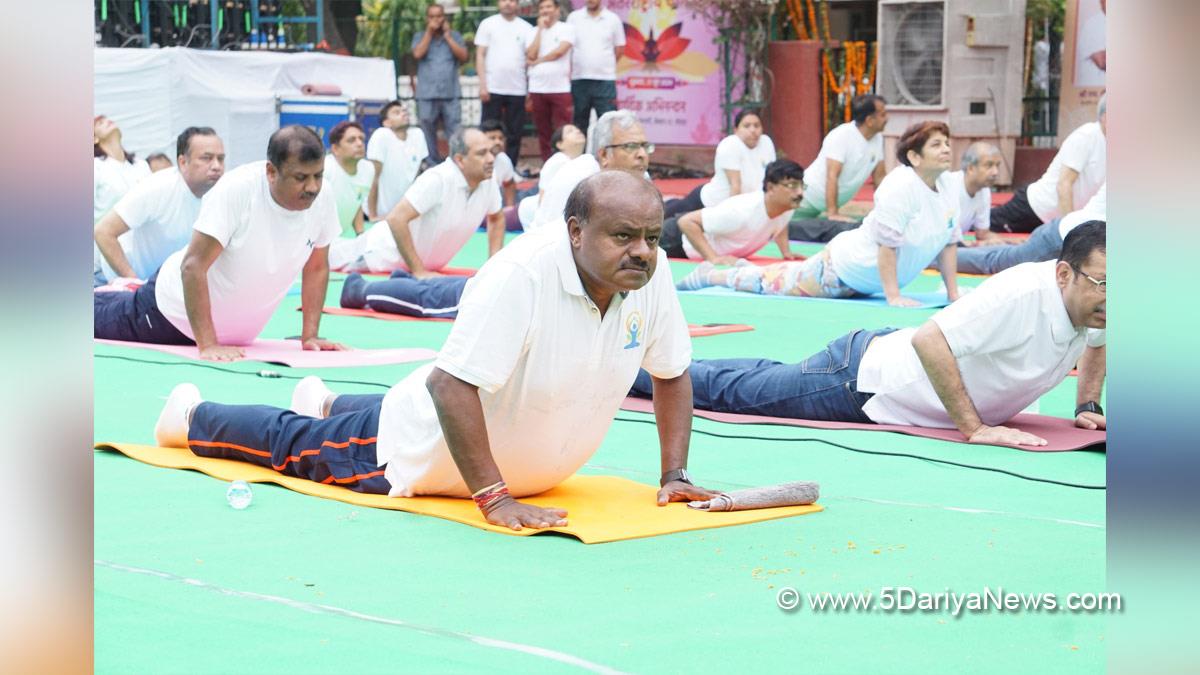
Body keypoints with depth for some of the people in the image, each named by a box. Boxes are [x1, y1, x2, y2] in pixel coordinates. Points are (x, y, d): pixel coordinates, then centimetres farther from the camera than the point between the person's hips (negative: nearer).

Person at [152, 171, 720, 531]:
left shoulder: (651, 274, -18)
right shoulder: (521, 275, -38)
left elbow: (671, 373, -2)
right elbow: (449, 383, -41)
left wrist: (674, 475, -11)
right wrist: (494, 499, -42)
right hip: (415, 454, -6)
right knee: (295, 447, 18)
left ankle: (327, 405, 66)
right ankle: (193, 416, 45)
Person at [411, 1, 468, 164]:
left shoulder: (454, 36, 12)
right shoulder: (420, 37, 10)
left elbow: (463, 56, -1)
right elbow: (418, 53, -8)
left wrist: (447, 36, -2)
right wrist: (429, 33, -4)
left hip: (451, 94, 0)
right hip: (427, 95, 0)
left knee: (456, 135, -5)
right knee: (428, 134, 5)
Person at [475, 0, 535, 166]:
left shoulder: (526, 28, 7)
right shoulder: (488, 24, 4)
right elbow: (480, 55, 2)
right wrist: (483, 85, -7)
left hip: (517, 90, 2)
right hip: (493, 89, -2)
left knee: (515, 133, 4)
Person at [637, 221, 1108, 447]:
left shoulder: (1096, 301, -11)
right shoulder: (1022, 293, -37)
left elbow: (1097, 341, 13)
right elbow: (929, 340, -41)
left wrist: (1087, 407, -2)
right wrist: (974, 428, -38)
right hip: (858, 380, -7)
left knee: (764, 379, 27)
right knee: (732, 389, 13)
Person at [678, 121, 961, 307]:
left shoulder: (946, 187, -5)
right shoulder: (901, 186, -31)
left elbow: (948, 242, 3)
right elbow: (886, 244, -32)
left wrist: (953, 294, -1)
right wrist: (893, 297, -31)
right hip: (847, 266, -8)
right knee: (780, 283, 10)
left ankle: (749, 271, 53)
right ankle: (709, 275, 29)